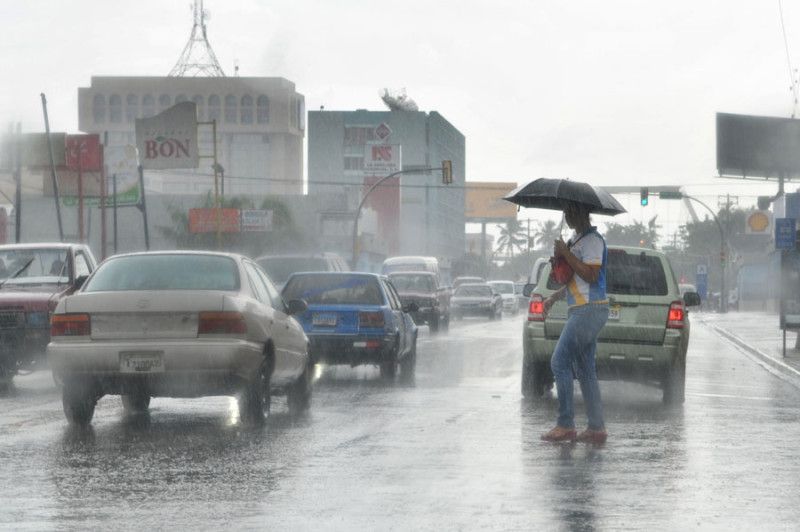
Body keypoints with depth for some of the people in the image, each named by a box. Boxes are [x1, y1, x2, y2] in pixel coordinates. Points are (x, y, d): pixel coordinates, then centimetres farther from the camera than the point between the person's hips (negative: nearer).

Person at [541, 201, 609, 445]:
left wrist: (565, 253, -18)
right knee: (585, 370, 9)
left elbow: (591, 275, -22)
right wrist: (554, 297, 20)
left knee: (560, 362, -11)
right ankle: (597, 428, 8)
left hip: (588, 312, -10)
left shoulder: (592, 240, -12)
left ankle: (565, 425, -11)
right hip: (581, 312, 10)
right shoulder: (577, 240, 20)